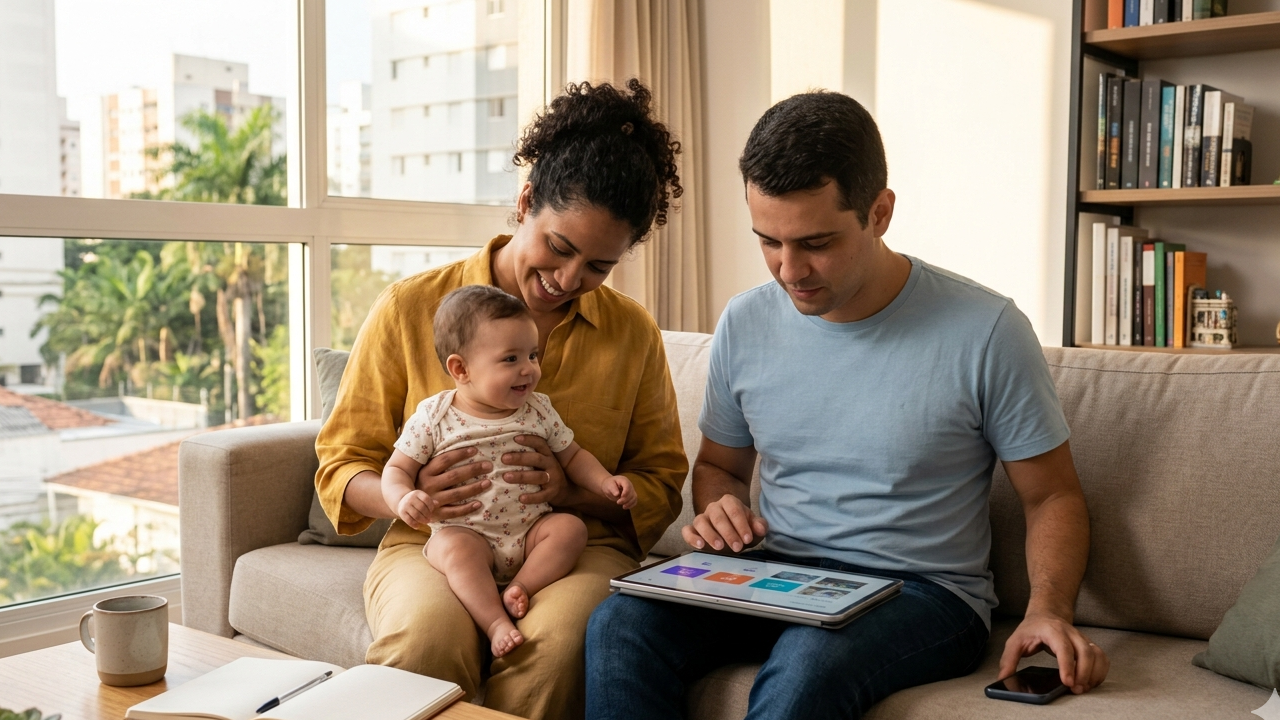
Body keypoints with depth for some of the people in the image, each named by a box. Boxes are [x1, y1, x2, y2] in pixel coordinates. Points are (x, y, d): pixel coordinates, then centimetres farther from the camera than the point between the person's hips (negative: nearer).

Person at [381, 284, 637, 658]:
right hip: (464, 532, -3)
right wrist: (404, 498, -22)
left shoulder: (538, 410, 7)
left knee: (571, 527, -22)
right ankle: (496, 622, -36)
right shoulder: (433, 416, -3)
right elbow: (397, 469, 1)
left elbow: (572, 457, 17)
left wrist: (606, 482, -1)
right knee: (455, 548, -34)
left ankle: (520, 587, -25)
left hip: (531, 530, 3)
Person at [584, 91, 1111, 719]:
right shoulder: (745, 323, 3)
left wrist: (1047, 610, -18)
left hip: (922, 591, -3)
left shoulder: (985, 331, -10)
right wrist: (719, 509, -5)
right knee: (618, 625, -25)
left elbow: (1053, 496, 0)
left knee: (809, 661, -38)